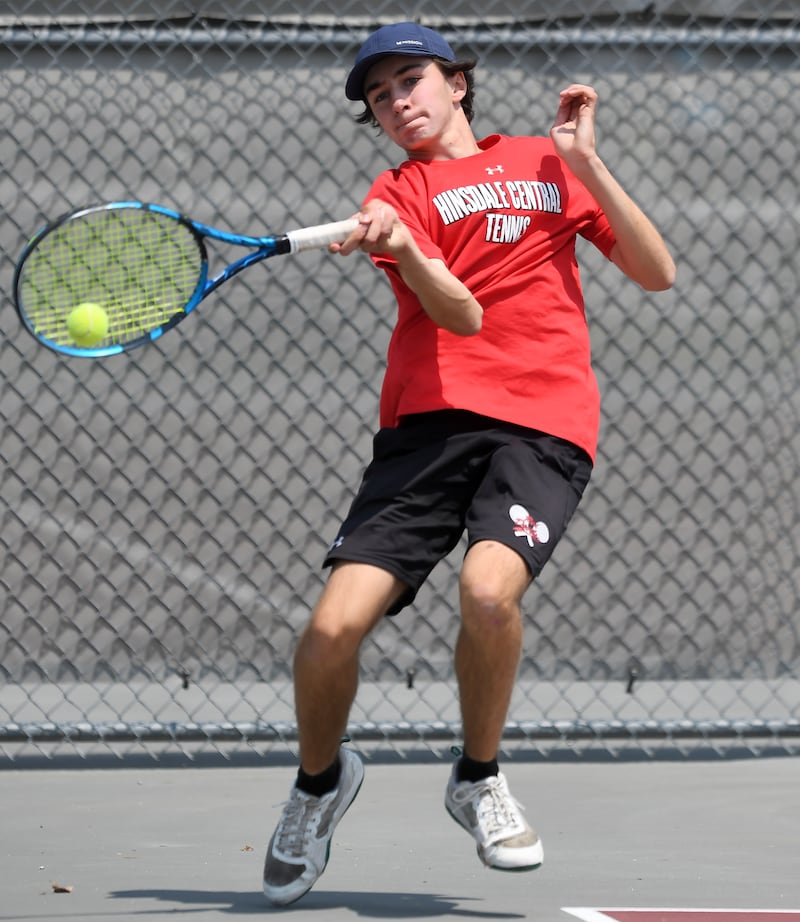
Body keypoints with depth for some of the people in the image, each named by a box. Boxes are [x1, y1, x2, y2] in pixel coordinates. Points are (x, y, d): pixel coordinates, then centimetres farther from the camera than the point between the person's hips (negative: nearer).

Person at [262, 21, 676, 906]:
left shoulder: (544, 162, 19)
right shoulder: (400, 194, 10)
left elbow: (656, 274, 14)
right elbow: (462, 315, -7)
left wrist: (585, 161, 6)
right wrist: (400, 249, -27)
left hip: (543, 425, 0)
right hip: (431, 419, 0)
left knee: (488, 586, -30)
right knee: (334, 624, -15)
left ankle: (478, 779, -2)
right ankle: (319, 782, 18)